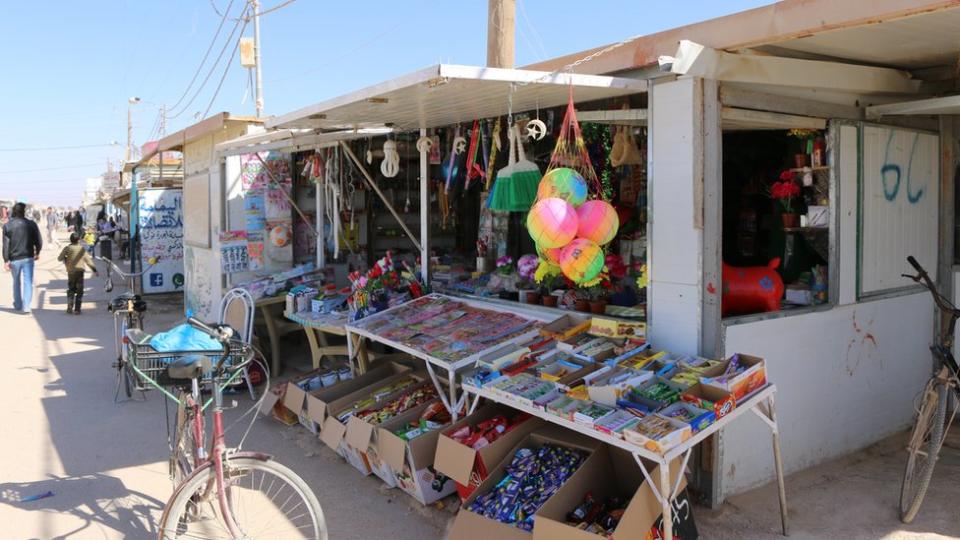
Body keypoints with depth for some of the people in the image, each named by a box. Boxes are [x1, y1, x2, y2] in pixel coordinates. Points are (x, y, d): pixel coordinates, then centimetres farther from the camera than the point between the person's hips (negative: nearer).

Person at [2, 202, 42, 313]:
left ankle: (18, 305, 30)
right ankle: (26, 306, -8)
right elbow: (39, 241, -2)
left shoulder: (7, 226, -4)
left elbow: (5, 244, -6)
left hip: (14, 259, 1)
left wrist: (6, 260, -3)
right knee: (28, 282, 1)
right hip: (28, 258, -1)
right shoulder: (31, 224, -5)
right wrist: (37, 253, 16)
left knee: (17, 282, 18)